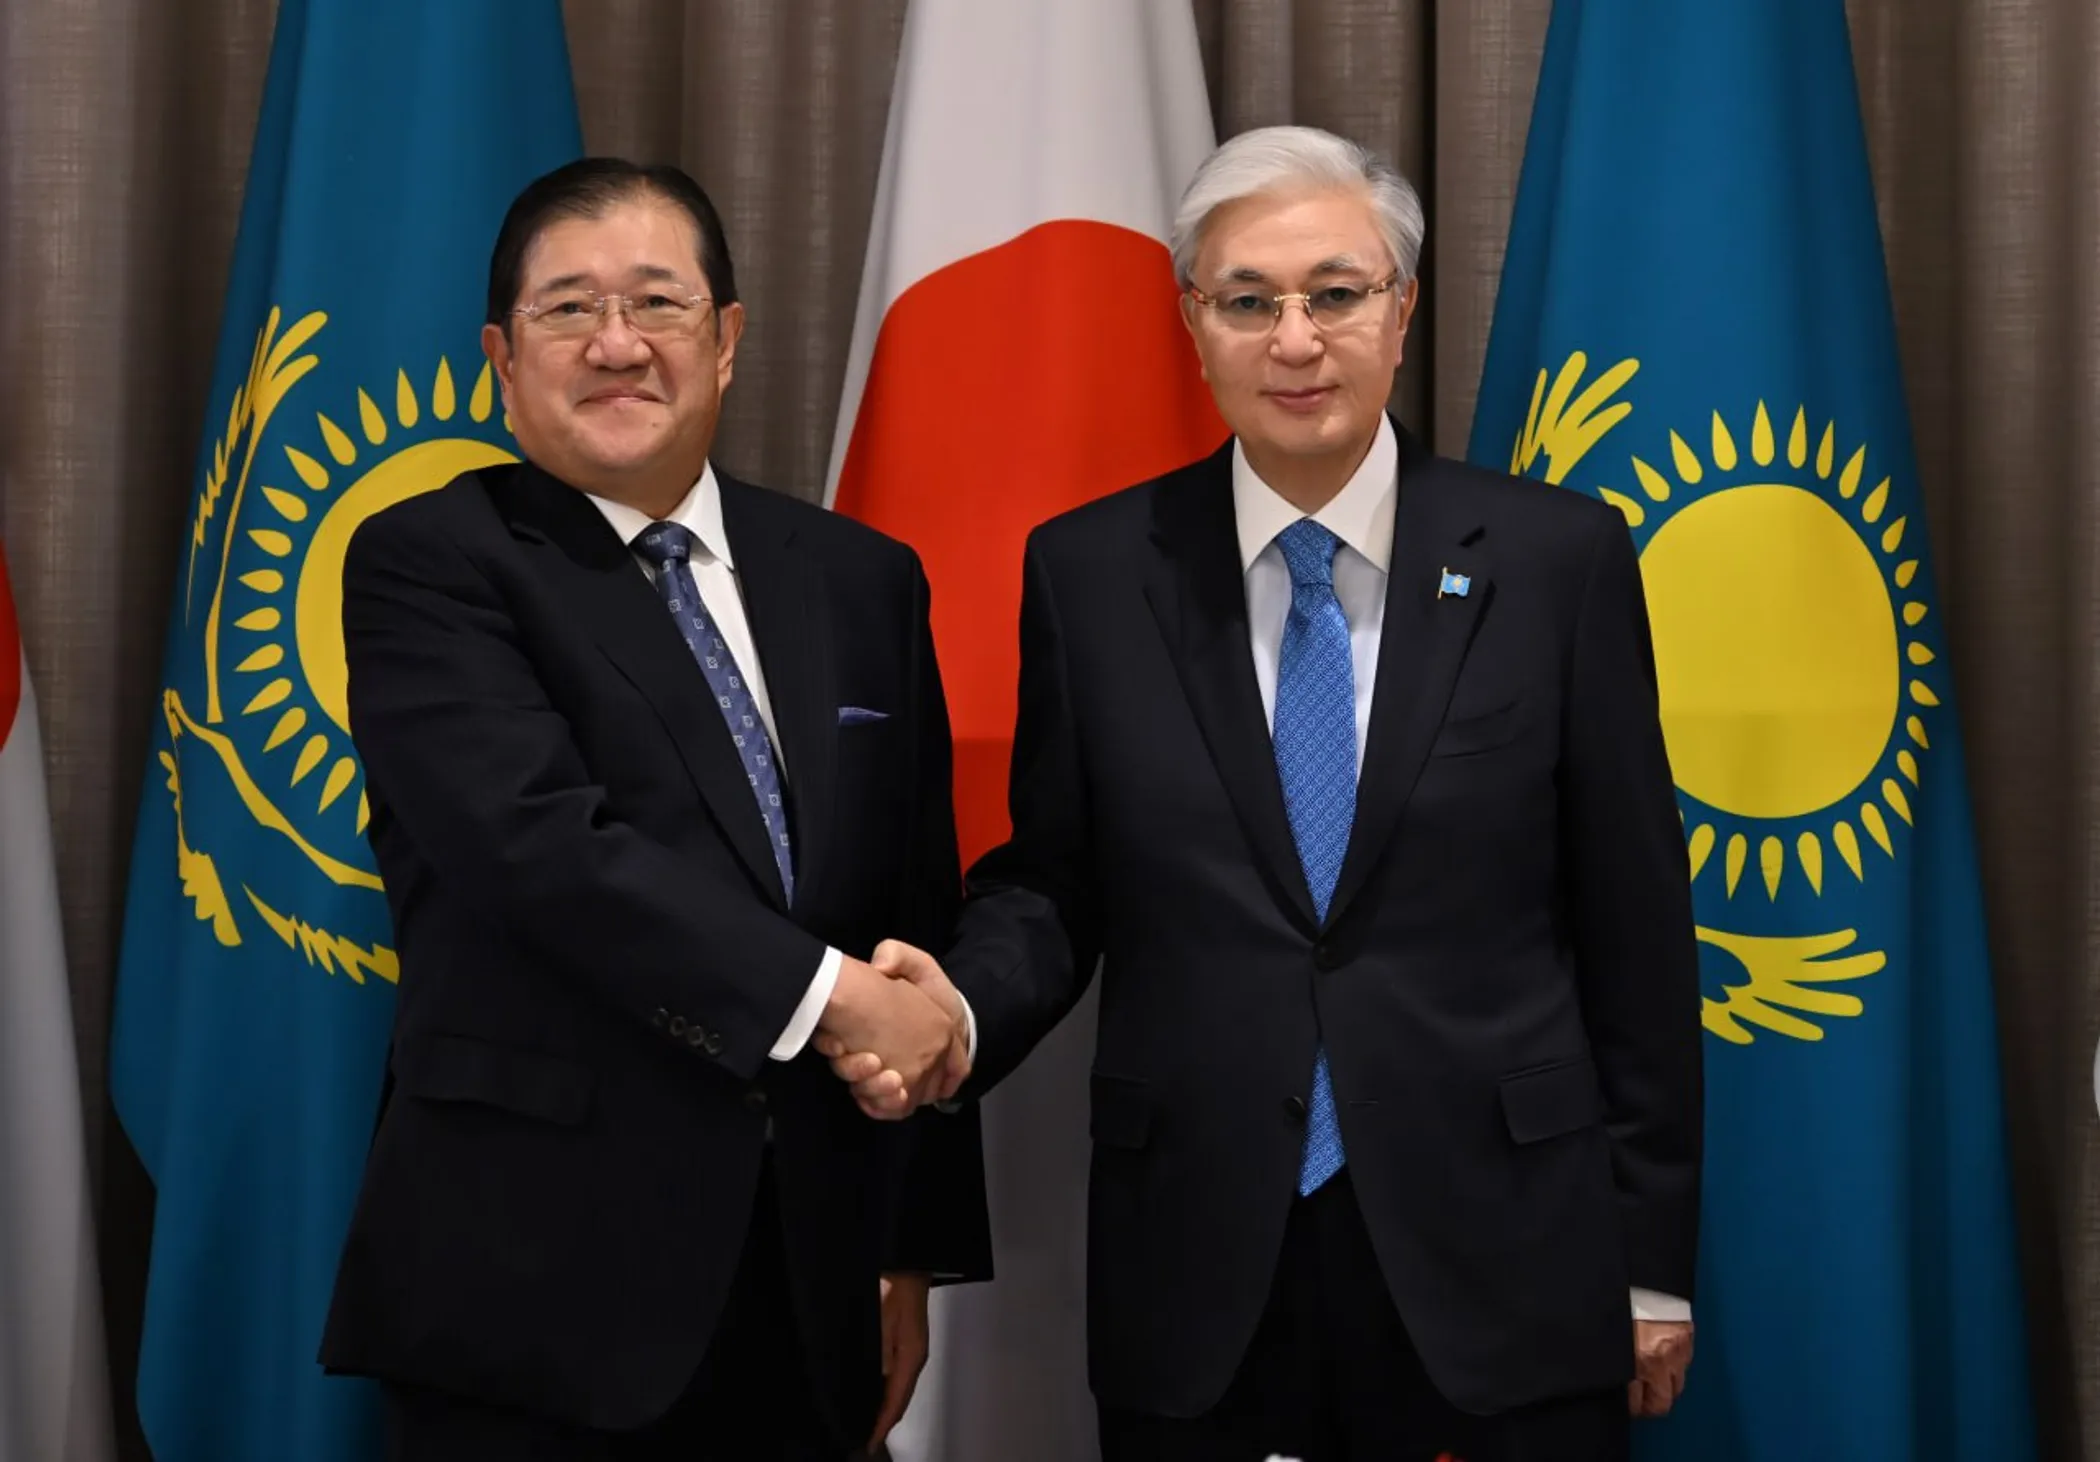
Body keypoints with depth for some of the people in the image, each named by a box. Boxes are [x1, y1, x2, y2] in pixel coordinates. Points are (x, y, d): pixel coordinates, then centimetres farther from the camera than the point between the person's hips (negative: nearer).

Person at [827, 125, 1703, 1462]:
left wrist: (1654, 1261, 3)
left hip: (1500, 1261, -1)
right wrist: (962, 1008, -14)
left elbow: (1633, 923, 1)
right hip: (1196, 1277, 1)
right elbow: (1052, 884, 8)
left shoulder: (1558, 557, -1)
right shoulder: (1089, 571, 2)